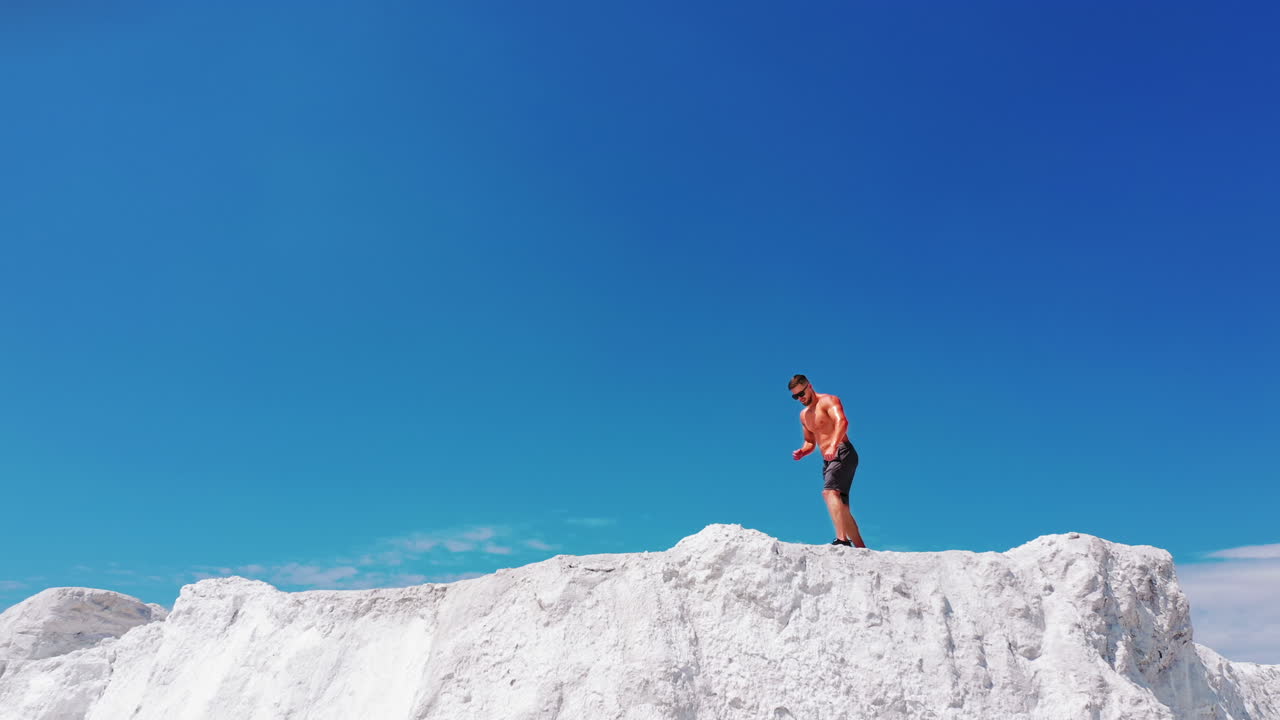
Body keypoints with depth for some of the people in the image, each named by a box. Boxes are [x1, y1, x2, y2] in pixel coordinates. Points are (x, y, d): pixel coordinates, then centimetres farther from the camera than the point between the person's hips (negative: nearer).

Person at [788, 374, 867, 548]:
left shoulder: (828, 401, -5)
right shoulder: (804, 415, 20)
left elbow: (842, 421, -23)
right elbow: (810, 442, 29)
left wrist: (833, 446, -39)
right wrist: (802, 452, 5)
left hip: (842, 453, -9)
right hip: (828, 461, 9)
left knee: (829, 492, -28)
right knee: (841, 507, 8)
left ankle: (842, 539, -39)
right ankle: (861, 548, 13)